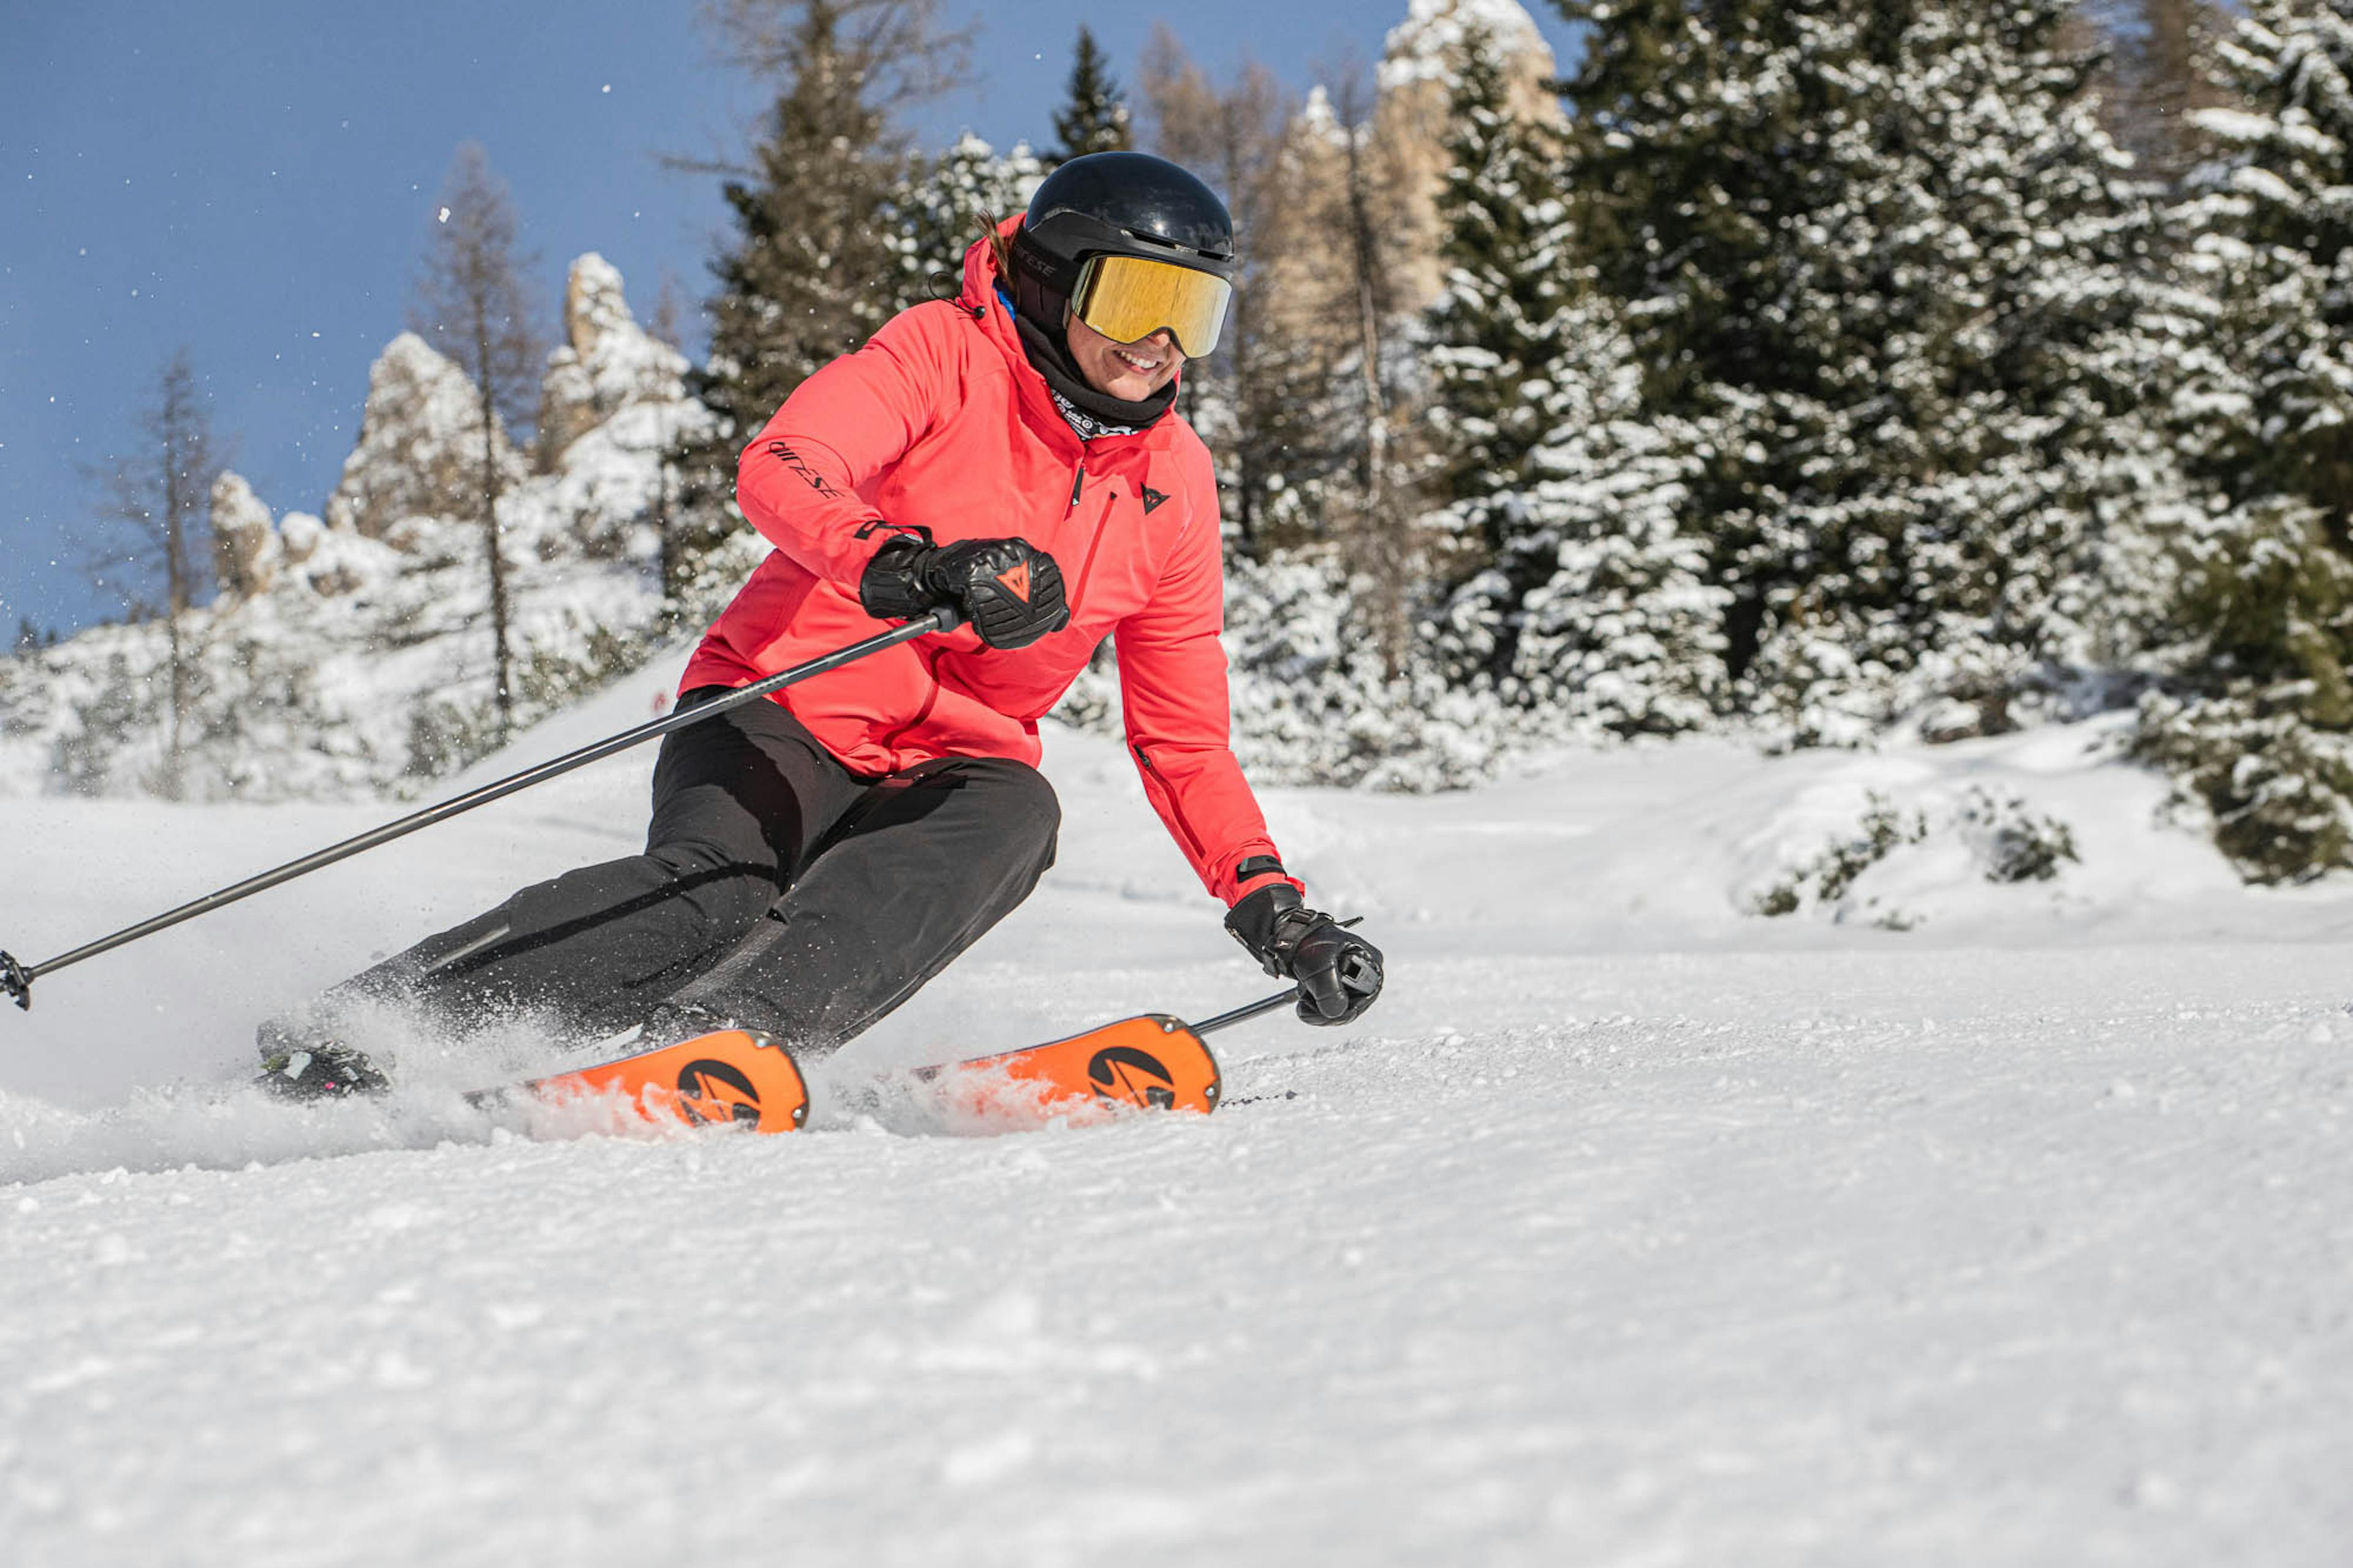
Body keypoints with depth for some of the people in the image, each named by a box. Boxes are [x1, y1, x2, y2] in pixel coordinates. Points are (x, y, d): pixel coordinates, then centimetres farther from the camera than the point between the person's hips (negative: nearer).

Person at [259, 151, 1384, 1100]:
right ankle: (344, 1032, -30)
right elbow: (780, 471, -24)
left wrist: (1274, 908, 4)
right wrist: (909, 565, -43)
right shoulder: (943, 356, -6)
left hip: (951, 769, 4)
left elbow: (1185, 742, 15)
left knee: (1011, 815, -32)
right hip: (783, 720, -4)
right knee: (712, 890, -33)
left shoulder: (1173, 485, 8)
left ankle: (725, 1037, -50)